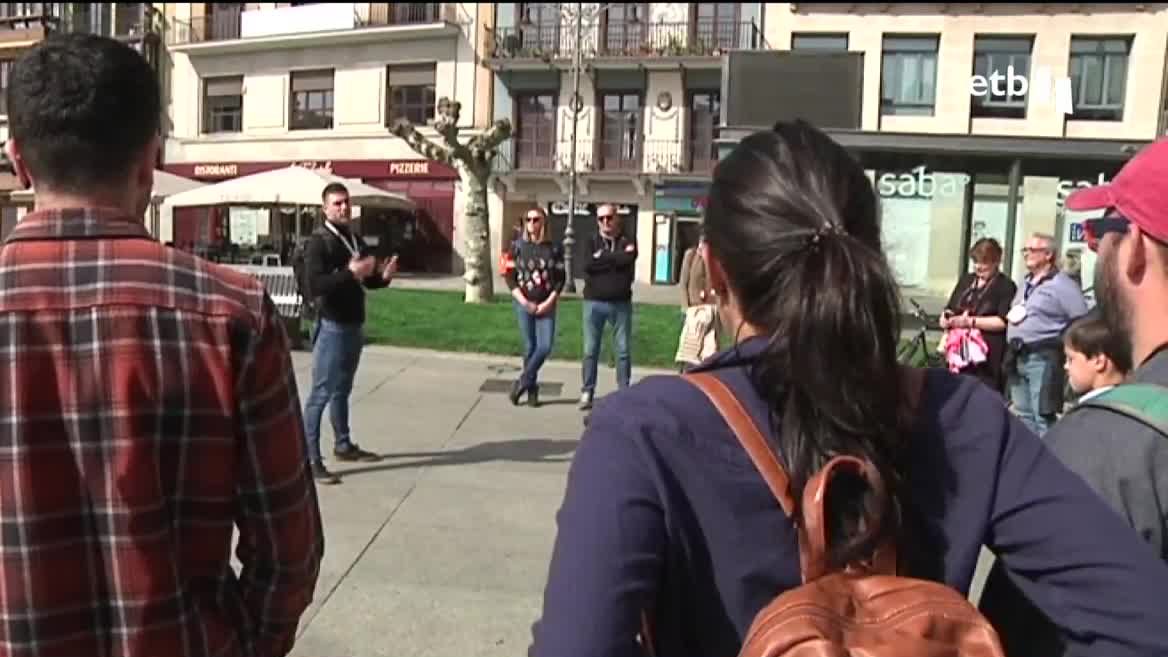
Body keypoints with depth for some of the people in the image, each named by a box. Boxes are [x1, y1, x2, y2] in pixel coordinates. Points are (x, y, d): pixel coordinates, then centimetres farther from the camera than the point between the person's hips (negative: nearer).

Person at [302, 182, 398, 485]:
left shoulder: (355, 239, 13)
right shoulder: (319, 241, -12)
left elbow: (367, 280, 21)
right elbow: (314, 286, -24)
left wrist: (383, 275, -1)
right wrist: (350, 273, -32)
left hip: (354, 326, 8)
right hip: (332, 327, -8)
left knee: (343, 390, 19)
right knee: (321, 393, -7)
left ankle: (343, 445, 31)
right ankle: (310, 460, -3)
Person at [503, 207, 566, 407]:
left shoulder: (554, 248, 2)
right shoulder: (517, 246, 1)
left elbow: (560, 278, 2)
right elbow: (509, 276, 0)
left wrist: (549, 302, -9)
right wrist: (524, 301, -10)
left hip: (546, 305, 1)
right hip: (524, 304, -1)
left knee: (545, 347, -10)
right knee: (530, 347, 1)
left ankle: (522, 382, 9)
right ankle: (532, 389, 17)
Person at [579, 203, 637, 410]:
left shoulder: (627, 241, 6)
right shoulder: (591, 241, 7)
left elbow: (628, 259, -16)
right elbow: (587, 264, -12)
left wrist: (601, 257, -9)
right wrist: (616, 259, -10)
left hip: (621, 303, 0)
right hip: (594, 302, 0)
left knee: (623, 351, 3)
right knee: (590, 350, 4)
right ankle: (587, 392, 12)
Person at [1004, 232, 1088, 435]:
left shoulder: (1062, 285, -9)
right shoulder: (1025, 283, 18)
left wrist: (1061, 344, -13)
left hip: (1043, 359, -8)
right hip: (1018, 357, 9)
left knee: (1043, 418, -6)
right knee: (1023, 416, 14)